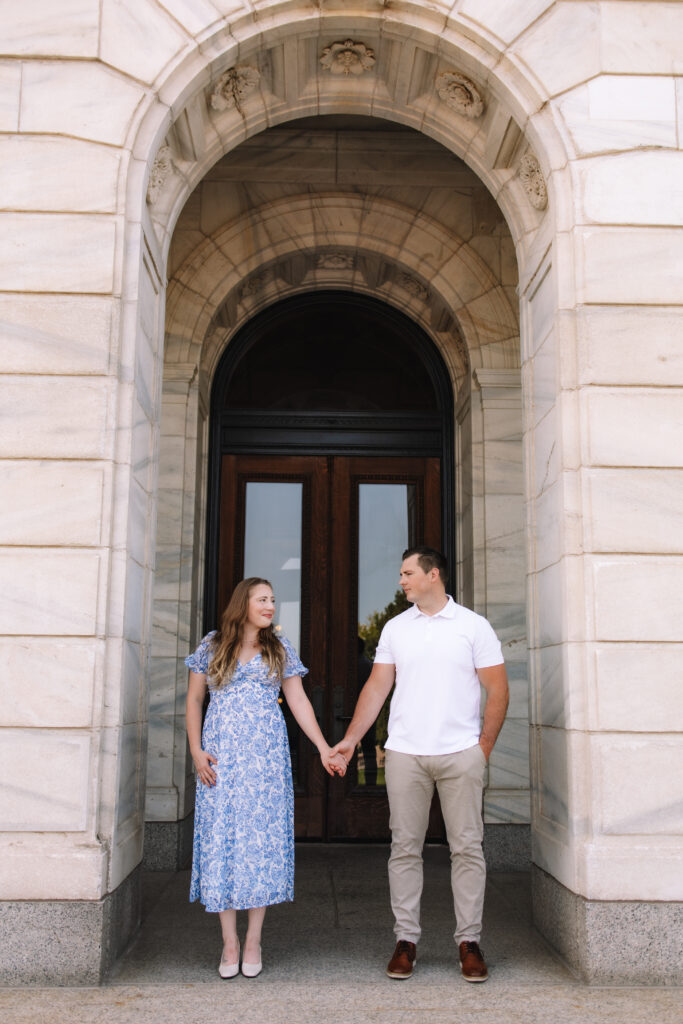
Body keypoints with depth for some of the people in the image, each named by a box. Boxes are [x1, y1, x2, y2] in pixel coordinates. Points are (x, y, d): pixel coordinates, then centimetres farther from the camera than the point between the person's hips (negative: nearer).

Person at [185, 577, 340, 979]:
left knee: (262, 837, -2)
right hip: (220, 757, 0)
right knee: (220, 837, -2)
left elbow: (299, 701, 7)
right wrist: (196, 751, -1)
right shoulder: (212, 646, 7)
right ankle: (230, 942, 9)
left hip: (266, 756, 1)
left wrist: (324, 749, 0)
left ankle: (254, 941, 9)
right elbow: (194, 700, 9)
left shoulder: (280, 649, 9)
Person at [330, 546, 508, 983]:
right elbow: (377, 687, 11)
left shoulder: (474, 626, 2)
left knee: (467, 847, 2)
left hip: (461, 753, -2)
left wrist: (485, 746, -4)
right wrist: (350, 739, 4)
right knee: (405, 848, 5)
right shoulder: (395, 628, 10)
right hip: (405, 754, 2)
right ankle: (406, 939, 16)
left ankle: (470, 941, 14)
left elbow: (497, 689, 2)